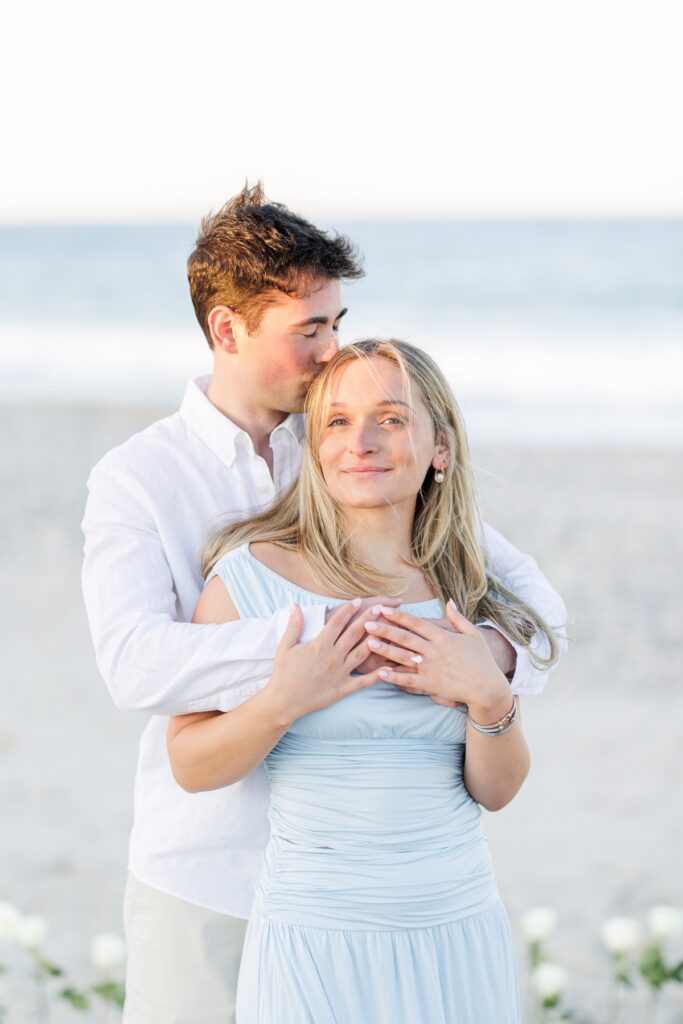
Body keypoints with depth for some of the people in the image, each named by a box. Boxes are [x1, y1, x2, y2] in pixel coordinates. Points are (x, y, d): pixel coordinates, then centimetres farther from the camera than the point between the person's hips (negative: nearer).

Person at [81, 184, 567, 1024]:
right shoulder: (135, 480, -6)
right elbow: (136, 663, -23)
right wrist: (322, 633, -36)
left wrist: (492, 650, -24)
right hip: (205, 881, -2)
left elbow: (528, 590, 0)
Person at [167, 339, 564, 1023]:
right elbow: (190, 766, -4)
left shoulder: (468, 595, 4)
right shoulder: (252, 574, -6)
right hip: (317, 936, -3)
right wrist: (282, 703, -20)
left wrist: (490, 698, -14)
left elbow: (496, 790, 4)